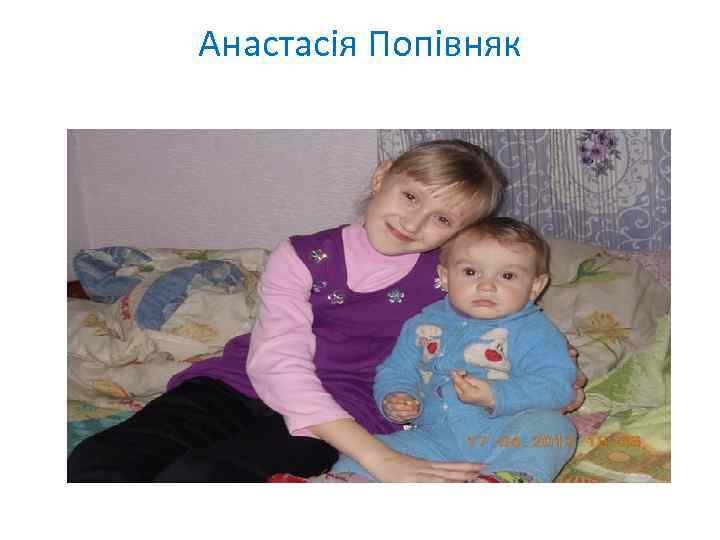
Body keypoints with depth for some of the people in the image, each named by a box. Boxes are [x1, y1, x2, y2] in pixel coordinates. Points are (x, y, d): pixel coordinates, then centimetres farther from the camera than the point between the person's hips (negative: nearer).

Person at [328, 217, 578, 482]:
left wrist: (495, 397, -25)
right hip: (436, 439, 4)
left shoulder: (535, 331, -1)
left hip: (502, 440, -3)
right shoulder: (425, 324, 13)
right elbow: (396, 370, 20)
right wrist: (393, 398, -4)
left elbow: (557, 385, -13)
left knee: (552, 425, -32)